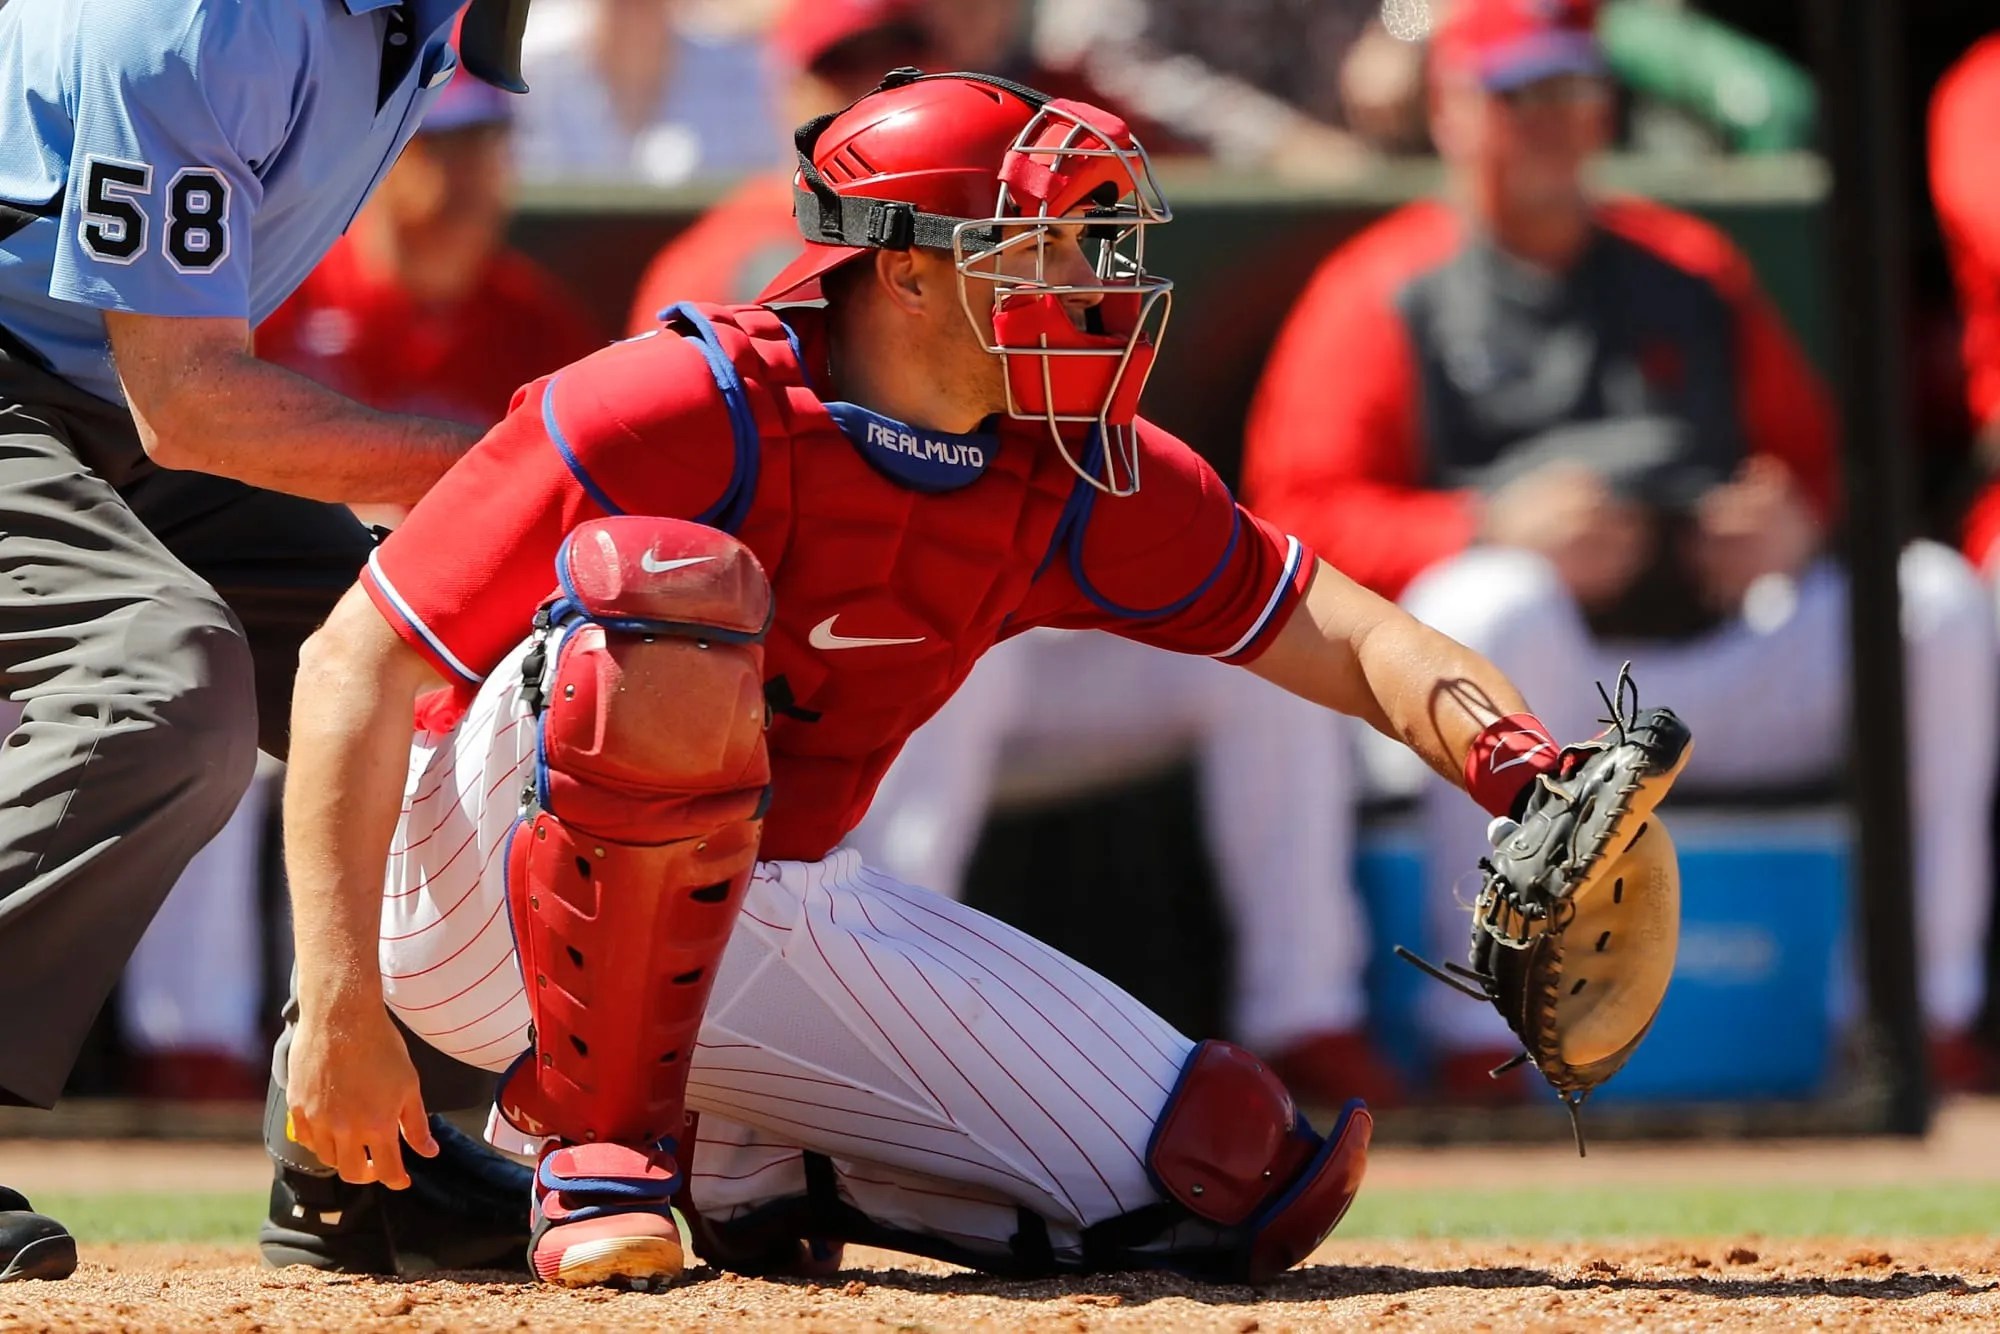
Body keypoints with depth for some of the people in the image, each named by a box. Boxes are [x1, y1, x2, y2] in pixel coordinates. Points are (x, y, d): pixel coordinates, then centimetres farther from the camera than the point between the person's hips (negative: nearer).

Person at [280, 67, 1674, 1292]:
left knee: (1239, 1171, -5)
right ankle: (598, 1147, -23)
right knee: (671, 594, -38)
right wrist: (338, 1008, -29)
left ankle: (726, 1168, 9)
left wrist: (1523, 775, -19)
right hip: (486, 886, -6)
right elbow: (353, 668, -22)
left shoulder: (1077, 487, -3)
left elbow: (1350, 638, 3)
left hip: (789, 922, 6)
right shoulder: (684, 414, -22)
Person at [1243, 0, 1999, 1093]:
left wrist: (1795, 525, 0)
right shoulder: (1378, 296, 8)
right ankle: (1481, 1033, -32)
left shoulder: (1694, 268, 23)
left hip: (1723, 666, 4)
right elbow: (1300, 515, -3)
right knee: (1494, 604, -39)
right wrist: (1491, 530, -19)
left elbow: (1810, 455, 26)